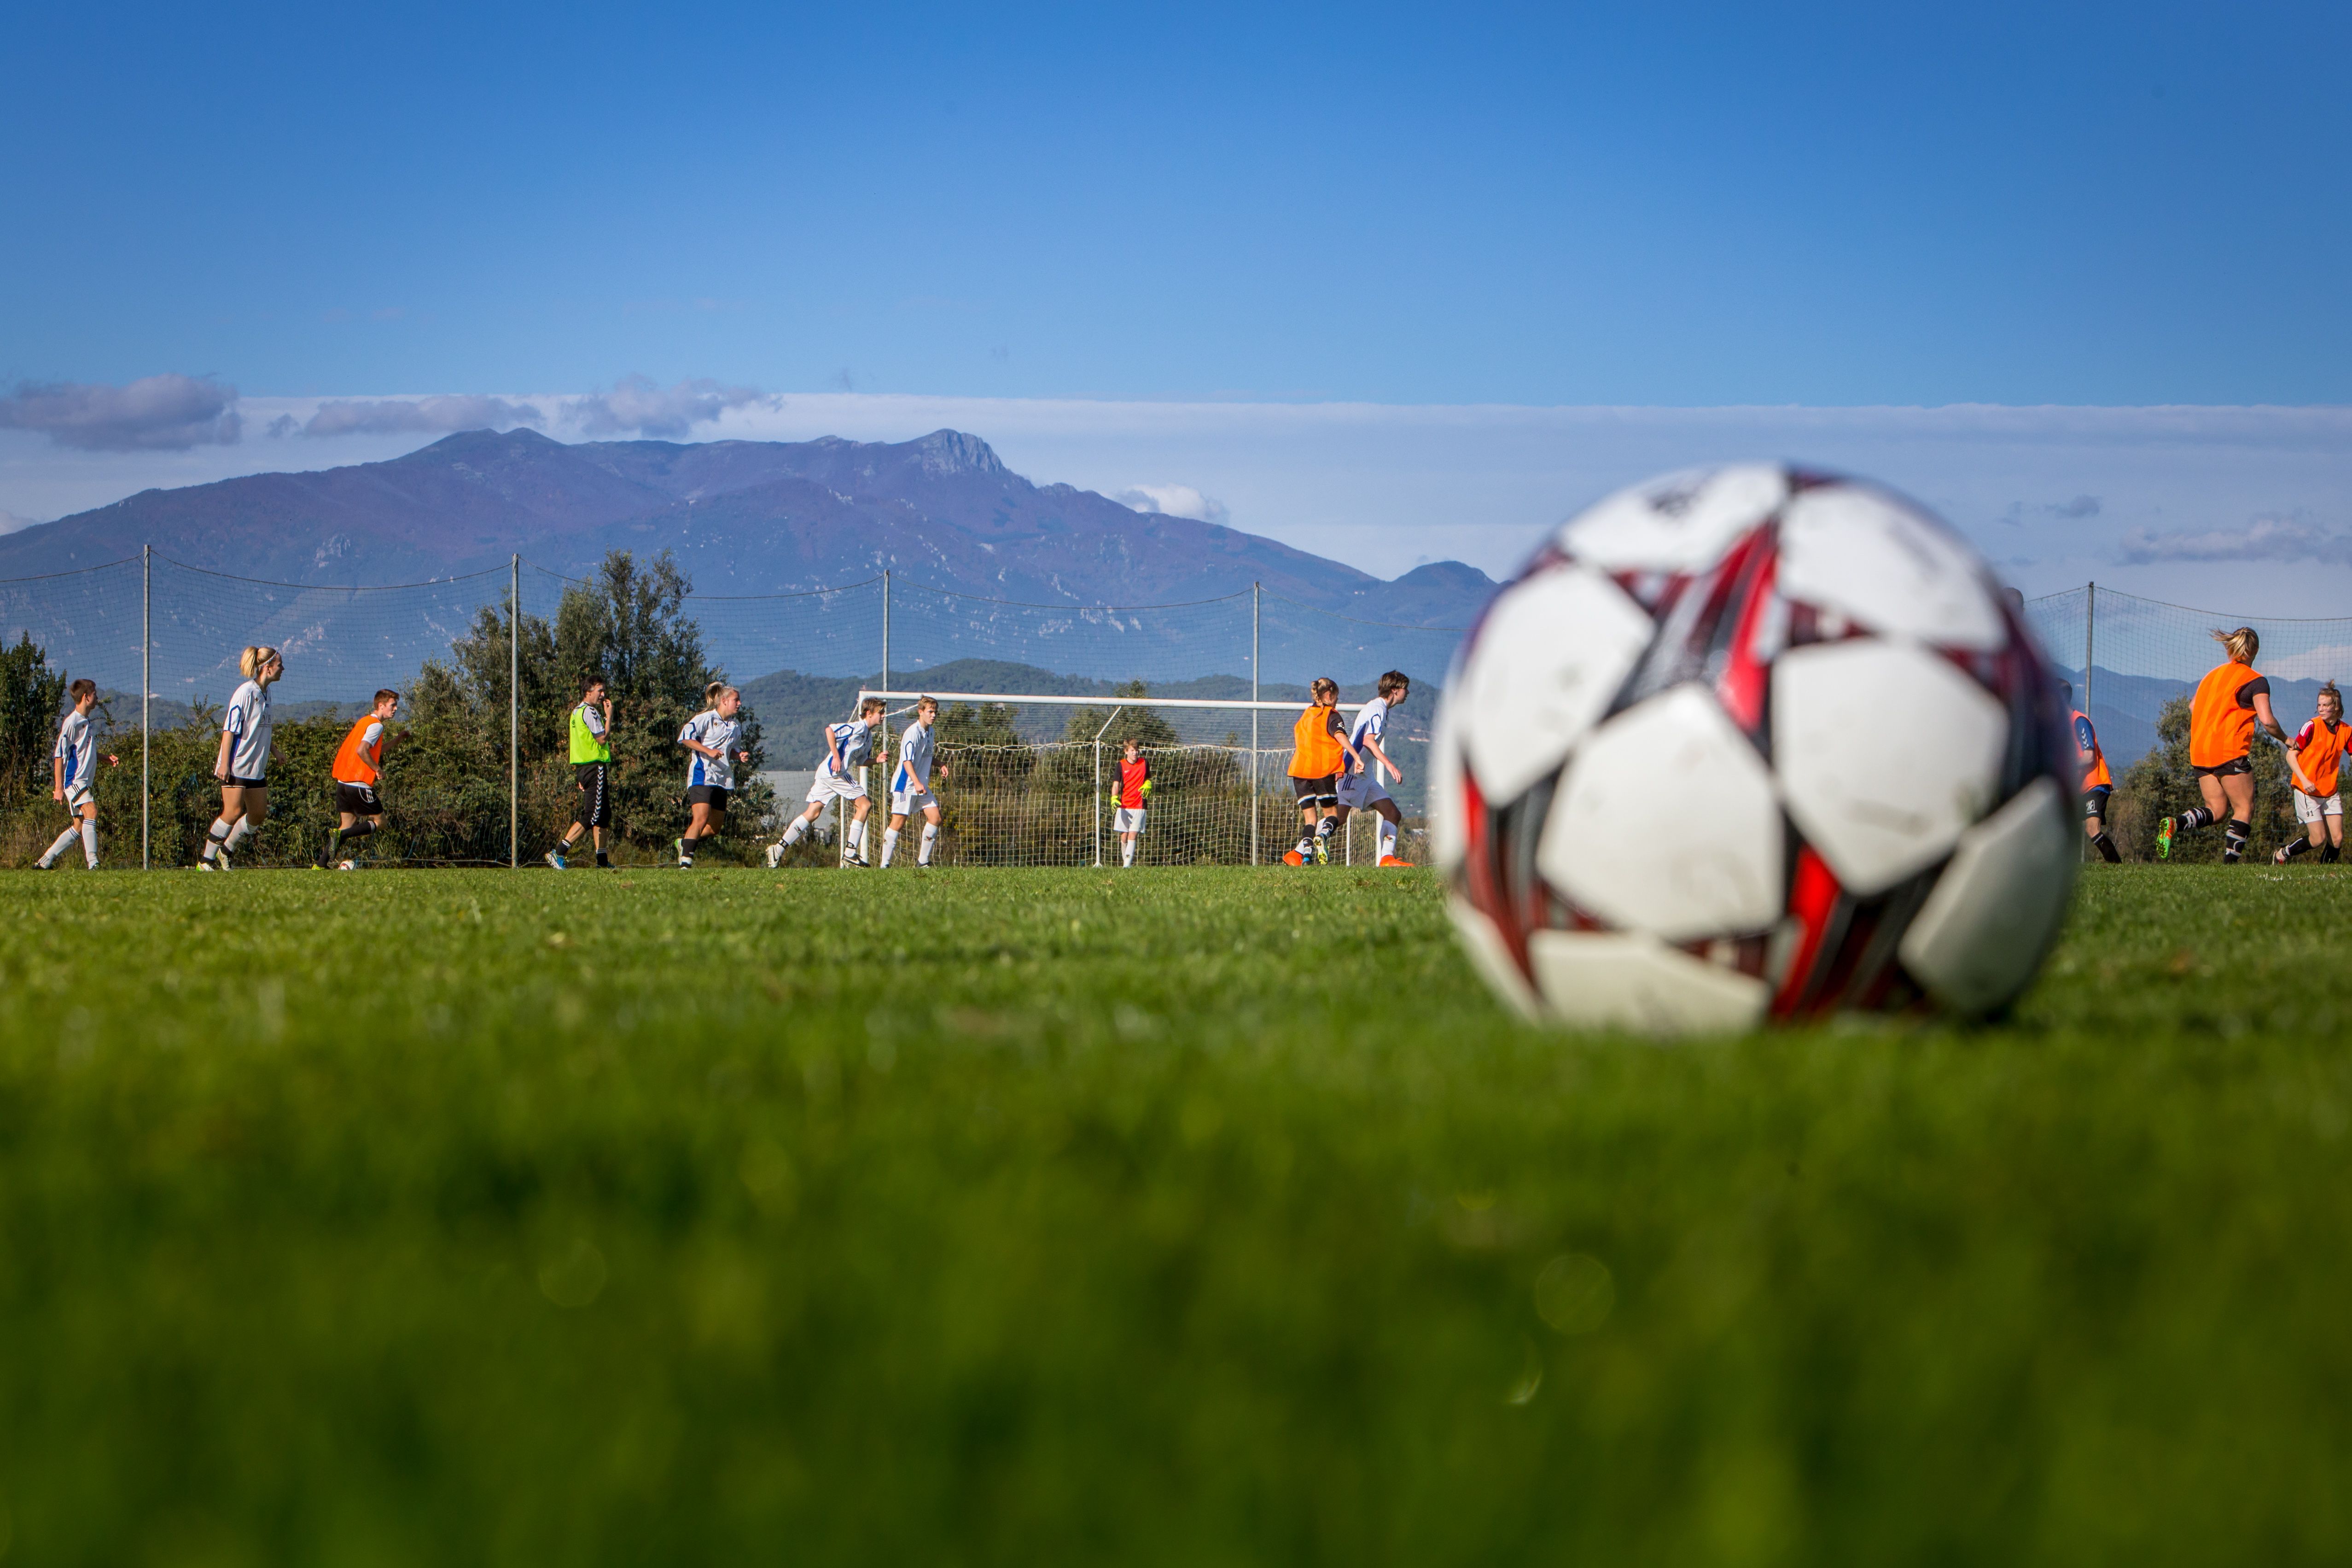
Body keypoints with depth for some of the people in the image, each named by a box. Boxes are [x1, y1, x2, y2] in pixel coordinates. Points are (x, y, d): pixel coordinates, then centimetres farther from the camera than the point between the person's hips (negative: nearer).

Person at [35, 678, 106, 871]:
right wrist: (58, 788, -17)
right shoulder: (72, 723, -12)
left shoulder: (86, 723, 17)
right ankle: (93, 863, -31)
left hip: (85, 781, 10)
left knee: (79, 827, 7)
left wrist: (105, 758, 17)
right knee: (91, 811, -25)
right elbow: (59, 755, -14)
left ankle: (45, 861, 14)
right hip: (74, 779, -10)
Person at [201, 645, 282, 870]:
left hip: (256, 767, 9)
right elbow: (229, 728, -17)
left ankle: (226, 852, 21)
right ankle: (206, 861, -5)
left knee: (259, 814, 7)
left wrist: (272, 750, 23)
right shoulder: (246, 692, -14)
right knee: (234, 812, -14)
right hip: (236, 765, -9)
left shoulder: (266, 693, 12)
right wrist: (224, 763, -22)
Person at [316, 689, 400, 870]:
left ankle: (320, 865, 3)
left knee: (348, 824, 13)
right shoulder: (377, 725, -10)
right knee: (379, 821, 3)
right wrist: (377, 769, -12)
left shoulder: (365, 722, 19)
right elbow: (362, 750, -24)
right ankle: (340, 835, -15)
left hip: (342, 782, 9)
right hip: (359, 784, -9)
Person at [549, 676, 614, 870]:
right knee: (592, 816, -12)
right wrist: (609, 716, -8)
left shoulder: (577, 711, 19)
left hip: (583, 767, 11)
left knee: (604, 815, 14)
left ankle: (602, 861, 14)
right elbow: (603, 738, -16)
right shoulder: (589, 712, -12)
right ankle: (558, 853, -18)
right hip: (595, 767, -11)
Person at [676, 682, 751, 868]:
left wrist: (740, 756, 5)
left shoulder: (736, 727, 17)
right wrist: (709, 751, -21)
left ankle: (684, 844, 31)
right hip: (702, 776, -8)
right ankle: (686, 860, -20)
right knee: (701, 819, -21)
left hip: (722, 781, 8)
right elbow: (685, 737, -12)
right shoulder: (706, 718, -5)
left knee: (715, 827, 9)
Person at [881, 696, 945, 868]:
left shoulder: (929, 732, 12)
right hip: (905, 785, -9)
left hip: (922, 786, 9)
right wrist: (917, 783, -35)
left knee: (935, 818, -1)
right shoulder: (913, 733, -16)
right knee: (899, 822, -8)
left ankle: (923, 861, 8)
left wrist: (940, 764, 15)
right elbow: (907, 761, -25)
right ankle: (885, 864, -3)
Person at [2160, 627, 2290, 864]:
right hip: (2231, 752, -6)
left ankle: (2174, 824, -19)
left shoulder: (2213, 674, 16)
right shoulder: (2256, 681, -4)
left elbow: (2193, 707, 24)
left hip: (2200, 752, 6)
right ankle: (2229, 865, -11)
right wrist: (2285, 739, 5)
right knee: (2244, 809, 1)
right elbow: (2267, 720, -12)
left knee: (2216, 810, 9)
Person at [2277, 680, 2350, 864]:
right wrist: (2304, 780, -20)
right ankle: (2283, 853, 13)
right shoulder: (2312, 727, -11)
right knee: (2319, 839, -8)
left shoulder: (2346, 731, 2)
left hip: (2330, 792, 5)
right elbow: (2291, 754, -9)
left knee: (2337, 839, -5)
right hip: (2308, 791, -5)